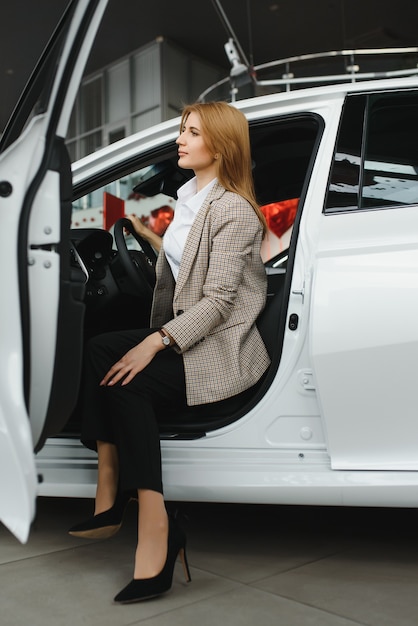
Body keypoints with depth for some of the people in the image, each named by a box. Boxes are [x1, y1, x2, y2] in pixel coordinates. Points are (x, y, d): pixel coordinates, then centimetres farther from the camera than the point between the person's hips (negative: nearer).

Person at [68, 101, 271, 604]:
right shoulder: (190, 196, 15)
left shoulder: (233, 210, -13)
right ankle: (109, 503, -16)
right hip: (185, 331, 8)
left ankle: (155, 531, -22)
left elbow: (218, 300, -21)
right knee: (98, 351, -14)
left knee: (129, 382, -27)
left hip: (222, 346, -8)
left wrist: (156, 342, -26)